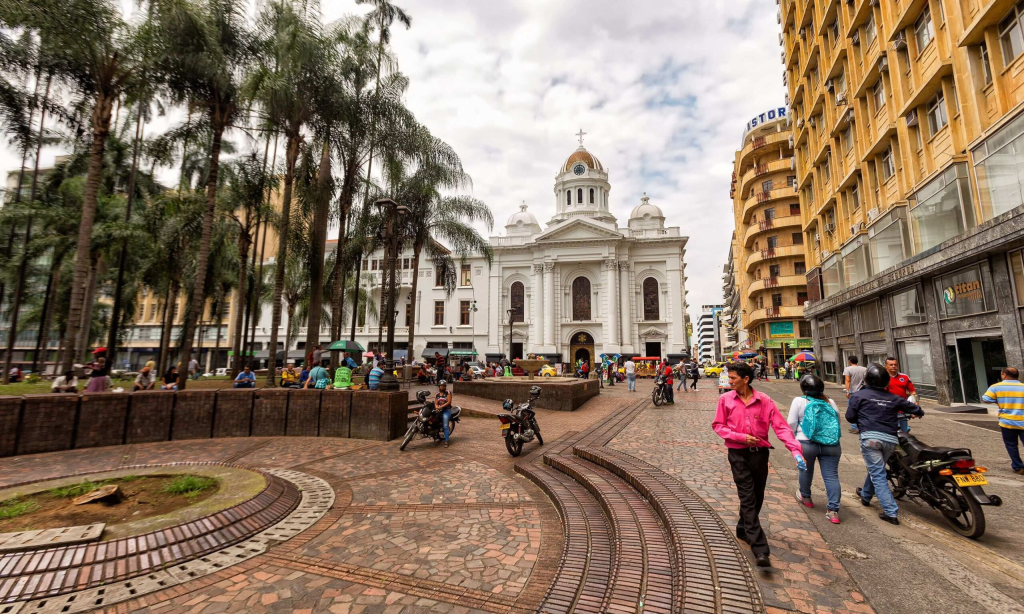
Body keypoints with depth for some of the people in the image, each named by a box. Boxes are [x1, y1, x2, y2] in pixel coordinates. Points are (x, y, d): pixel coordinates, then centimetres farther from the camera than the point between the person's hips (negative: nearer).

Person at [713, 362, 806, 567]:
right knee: (748, 500, -5)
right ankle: (760, 550, -4)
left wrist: (796, 450, -21)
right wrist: (741, 437, -13)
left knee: (757, 498, 17)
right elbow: (718, 425, -1)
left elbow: (781, 426, -9)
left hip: (760, 452, 2)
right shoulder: (726, 399, -5)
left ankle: (743, 529, 39)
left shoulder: (764, 400, -6)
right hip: (739, 454, -2)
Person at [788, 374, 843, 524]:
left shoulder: (799, 401, -7)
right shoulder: (831, 402, 8)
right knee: (832, 476, 5)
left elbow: (791, 424, -5)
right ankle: (833, 511, 3)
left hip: (806, 443, -3)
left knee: (806, 470, 18)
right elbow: (837, 423, 18)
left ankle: (805, 496, 38)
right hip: (831, 444, 3)